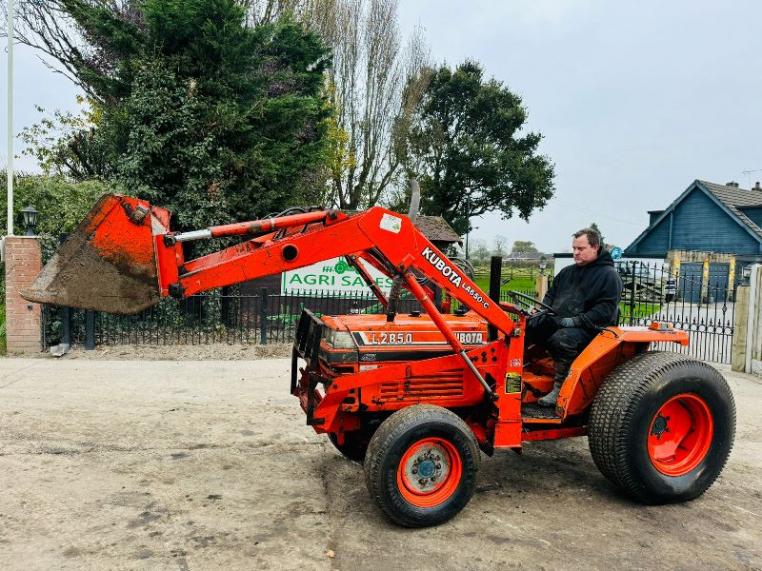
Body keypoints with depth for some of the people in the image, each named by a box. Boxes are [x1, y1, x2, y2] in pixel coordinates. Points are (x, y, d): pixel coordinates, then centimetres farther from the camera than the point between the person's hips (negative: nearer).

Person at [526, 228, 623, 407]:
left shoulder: (609, 275, -2)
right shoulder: (567, 272, 20)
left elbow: (606, 309, -12)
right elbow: (551, 295, 27)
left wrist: (576, 320, -22)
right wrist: (542, 311, 5)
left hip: (588, 328, -7)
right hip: (556, 321, 7)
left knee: (561, 339, -37)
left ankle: (560, 389, -22)